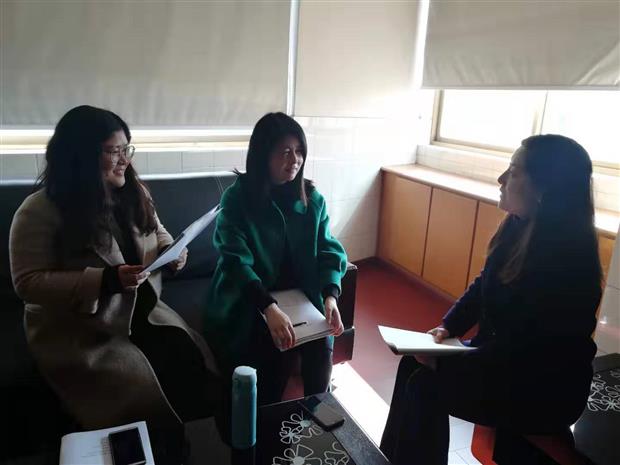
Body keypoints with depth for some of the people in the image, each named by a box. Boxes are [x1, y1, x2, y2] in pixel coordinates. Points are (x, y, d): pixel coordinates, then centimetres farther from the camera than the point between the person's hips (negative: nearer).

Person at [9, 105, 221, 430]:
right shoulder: (40, 210, -14)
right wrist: (105, 280, -27)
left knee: (194, 362, -17)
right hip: (76, 331, -5)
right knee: (142, 392, -24)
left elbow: (158, 234, 20)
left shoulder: (133, 192, 5)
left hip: (141, 313, 5)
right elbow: (28, 283, -16)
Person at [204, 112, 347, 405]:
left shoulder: (312, 198, 0)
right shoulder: (236, 199, -12)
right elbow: (236, 261, -22)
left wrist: (330, 295, -23)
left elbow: (329, 250, -3)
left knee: (321, 346, -21)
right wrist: (269, 308, -37)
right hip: (249, 301, -3)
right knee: (276, 350, -27)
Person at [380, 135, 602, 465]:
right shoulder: (518, 227, -3)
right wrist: (448, 326, -4)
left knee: (426, 386, -15)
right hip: (501, 355, 8)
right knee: (413, 364, -3)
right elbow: (483, 286, 8)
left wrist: (445, 364, -24)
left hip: (545, 390, -8)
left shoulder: (564, 259, -29)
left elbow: (523, 347, -28)